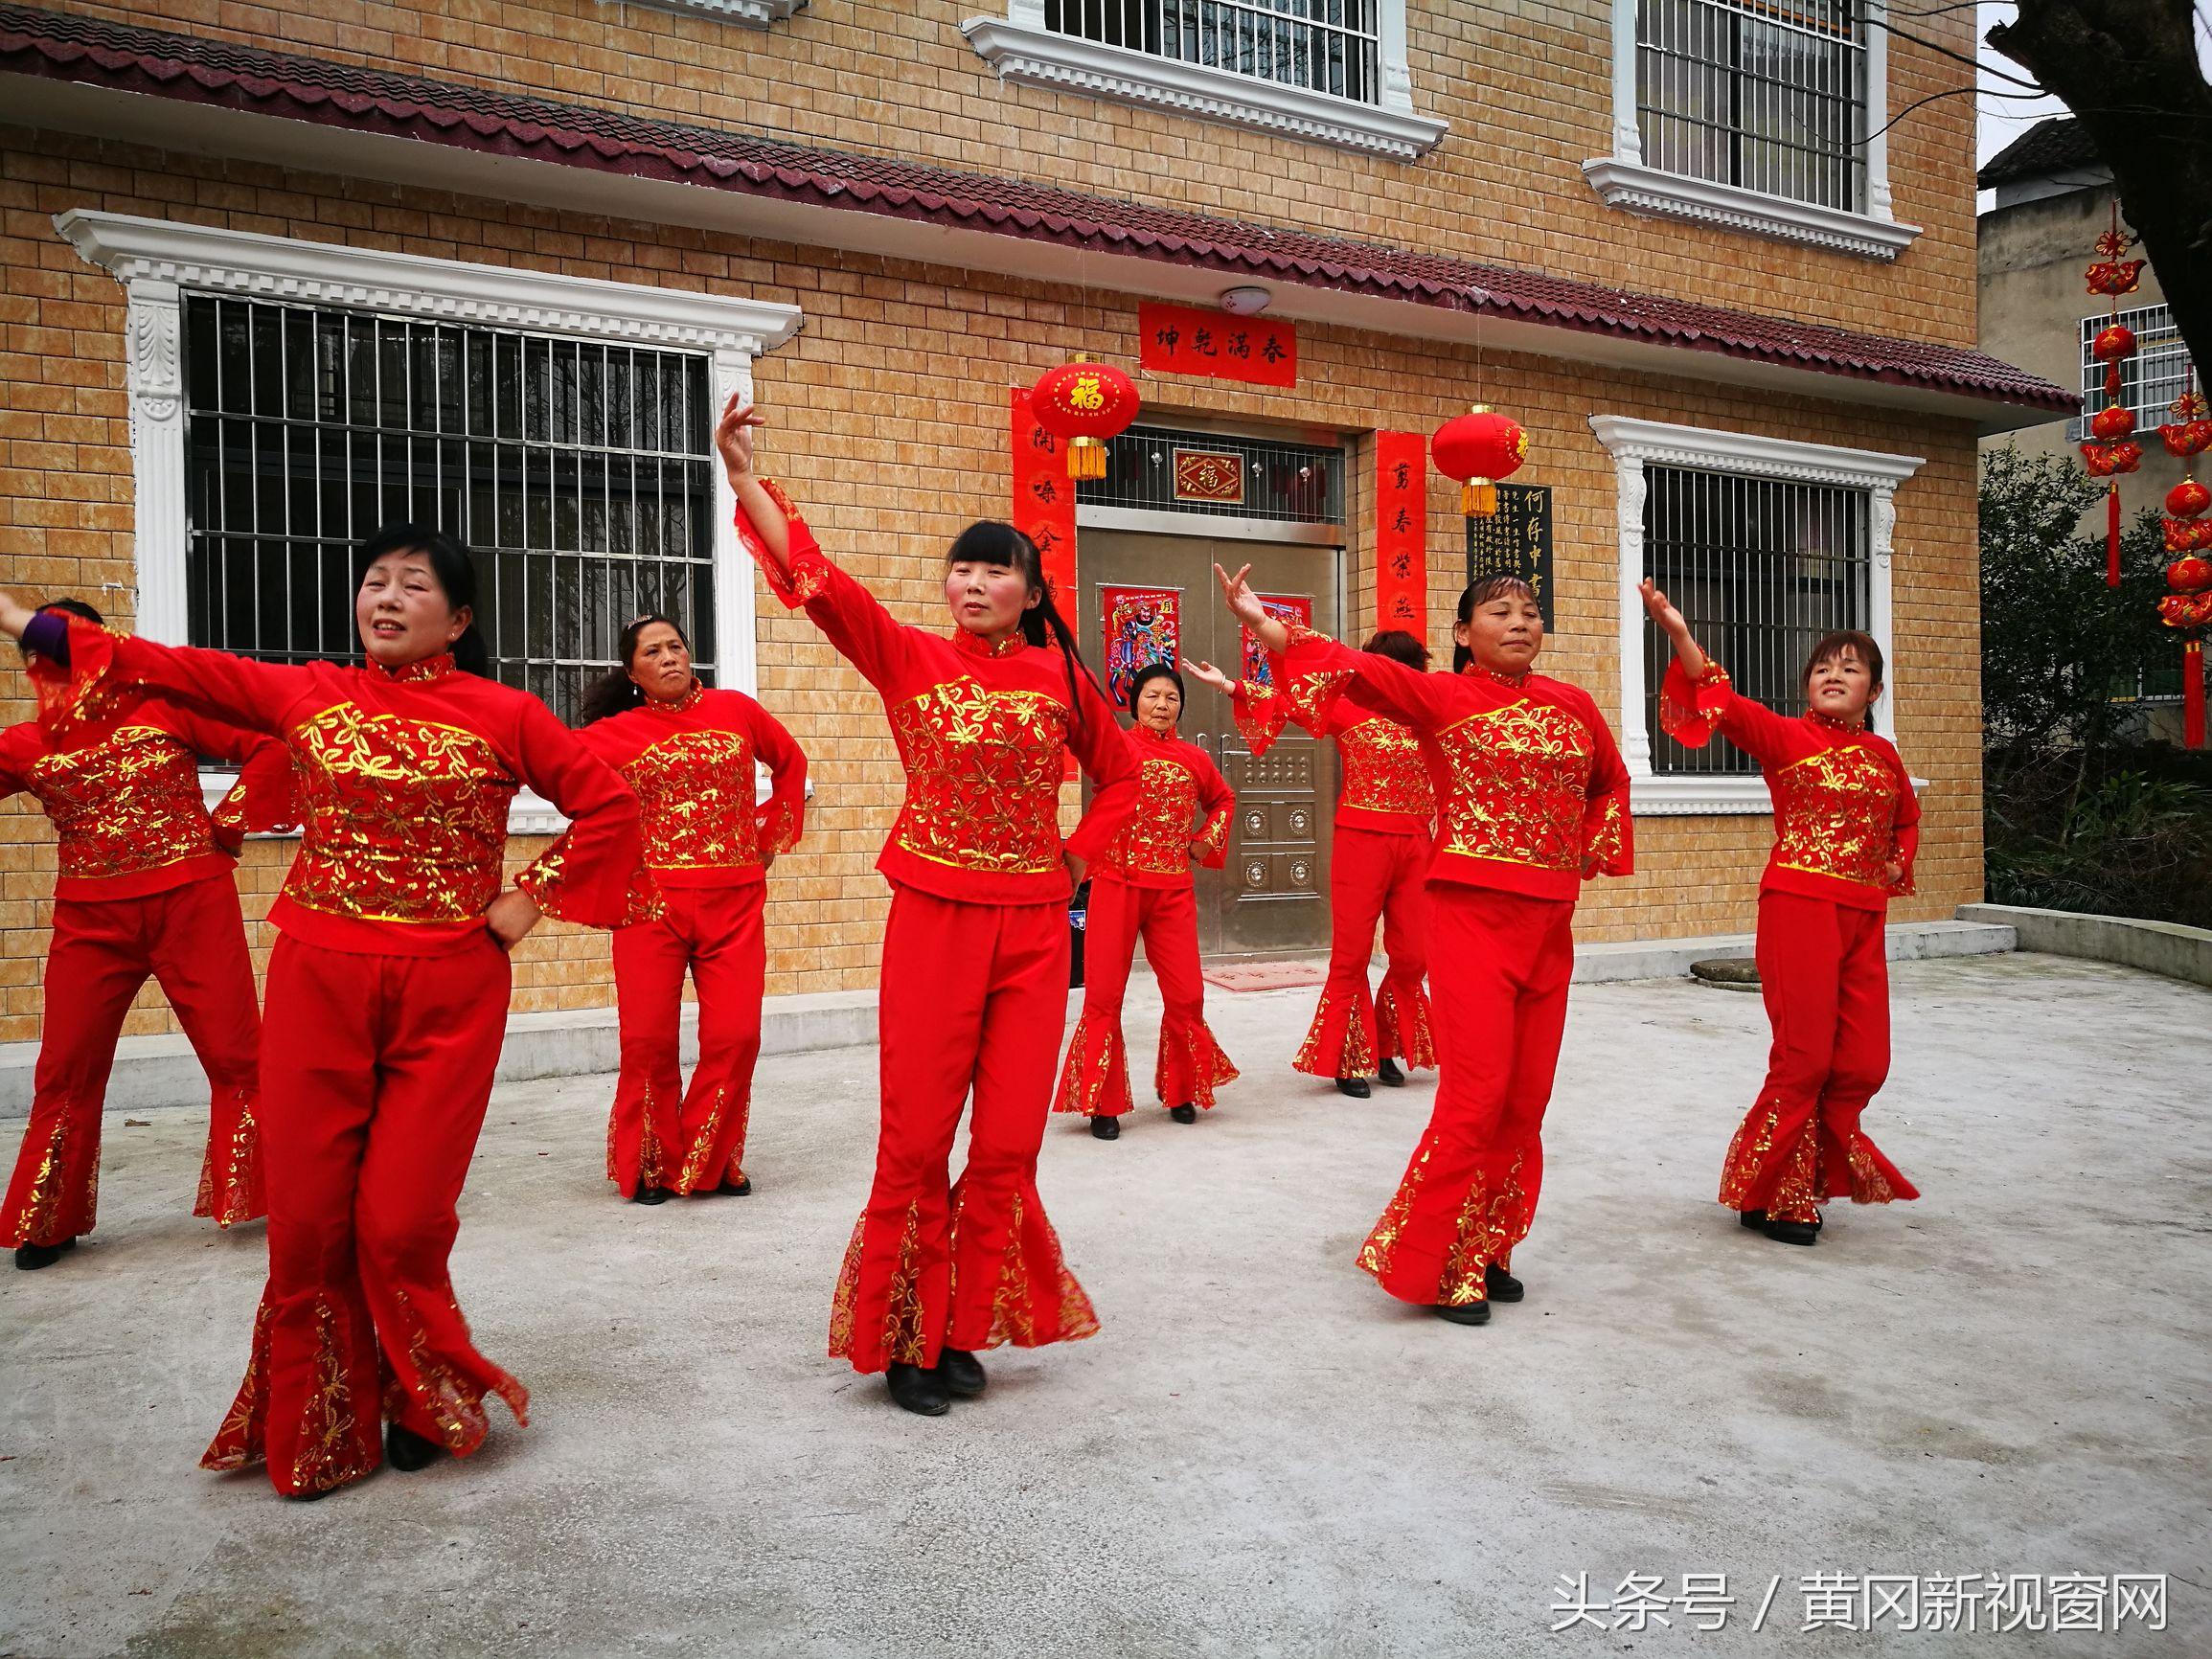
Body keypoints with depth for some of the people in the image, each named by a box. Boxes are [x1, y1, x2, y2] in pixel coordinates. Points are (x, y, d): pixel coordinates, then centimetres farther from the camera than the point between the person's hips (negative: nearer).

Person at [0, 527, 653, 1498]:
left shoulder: (501, 714, 0)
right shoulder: (308, 694, 8)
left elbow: (607, 802, 0)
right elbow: (173, 669, 11)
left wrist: (533, 903, -4)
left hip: (447, 996, -2)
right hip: (318, 983, 3)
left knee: (402, 1223, -2)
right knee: (308, 1219, 4)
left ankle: (421, 1407, 25)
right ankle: (319, 1434, 23)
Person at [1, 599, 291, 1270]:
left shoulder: (168, 708, -2)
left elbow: (270, 745, -4)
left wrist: (229, 823, -6)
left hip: (192, 902, -3)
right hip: (91, 918, 4)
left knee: (235, 1052, -1)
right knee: (67, 1069, 9)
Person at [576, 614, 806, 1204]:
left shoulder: (734, 709, 9)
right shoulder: (616, 733, 4)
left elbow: (790, 761, 21)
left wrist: (772, 834, 16)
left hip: (734, 901, 1)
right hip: (651, 901, -1)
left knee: (735, 1037, -2)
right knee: (649, 1039, -1)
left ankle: (710, 1164, 16)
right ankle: (651, 1166, 18)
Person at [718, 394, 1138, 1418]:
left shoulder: (1062, 677, 6)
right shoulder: (909, 659, 0)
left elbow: (1120, 775, 20)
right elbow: (817, 580, -12)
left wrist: (1074, 855, 7)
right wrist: (745, 477, -21)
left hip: (1033, 927, 2)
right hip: (934, 918, -2)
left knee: (1009, 1140, 6)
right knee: (916, 1138, 2)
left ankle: (965, 1330, 23)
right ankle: (903, 1337, 19)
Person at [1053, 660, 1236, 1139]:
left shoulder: (1193, 758, 10)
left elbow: (1223, 798, 25)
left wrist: (1209, 839, 14)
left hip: (1173, 889, 3)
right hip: (1117, 884, -3)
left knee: (1186, 995, 5)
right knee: (1105, 995, 1)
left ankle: (1180, 1090, 27)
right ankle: (1102, 1101, 14)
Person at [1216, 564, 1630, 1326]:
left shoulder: (1572, 705, 10)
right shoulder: (1442, 697, -4)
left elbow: (1610, 781, 28)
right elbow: (1360, 668, -20)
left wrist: (1592, 853, 13)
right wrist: (1269, 628, -34)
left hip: (1549, 920, 5)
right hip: (1472, 912, -5)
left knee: (1527, 1099, 8)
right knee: (1477, 1094, -9)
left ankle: (1486, 1251, 23)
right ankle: (1430, 1266, 5)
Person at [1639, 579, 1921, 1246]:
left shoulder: (1883, 754, 14)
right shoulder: (1785, 736, -3)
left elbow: (1906, 819, 32)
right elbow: (1730, 708, -22)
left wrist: (1897, 863, 12)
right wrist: (1680, 637, -37)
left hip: (1864, 914, 6)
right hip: (1800, 903, -6)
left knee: (1864, 1062, 7)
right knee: (1804, 1055, -6)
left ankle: (1820, 1161, 30)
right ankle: (1768, 1194, 10)